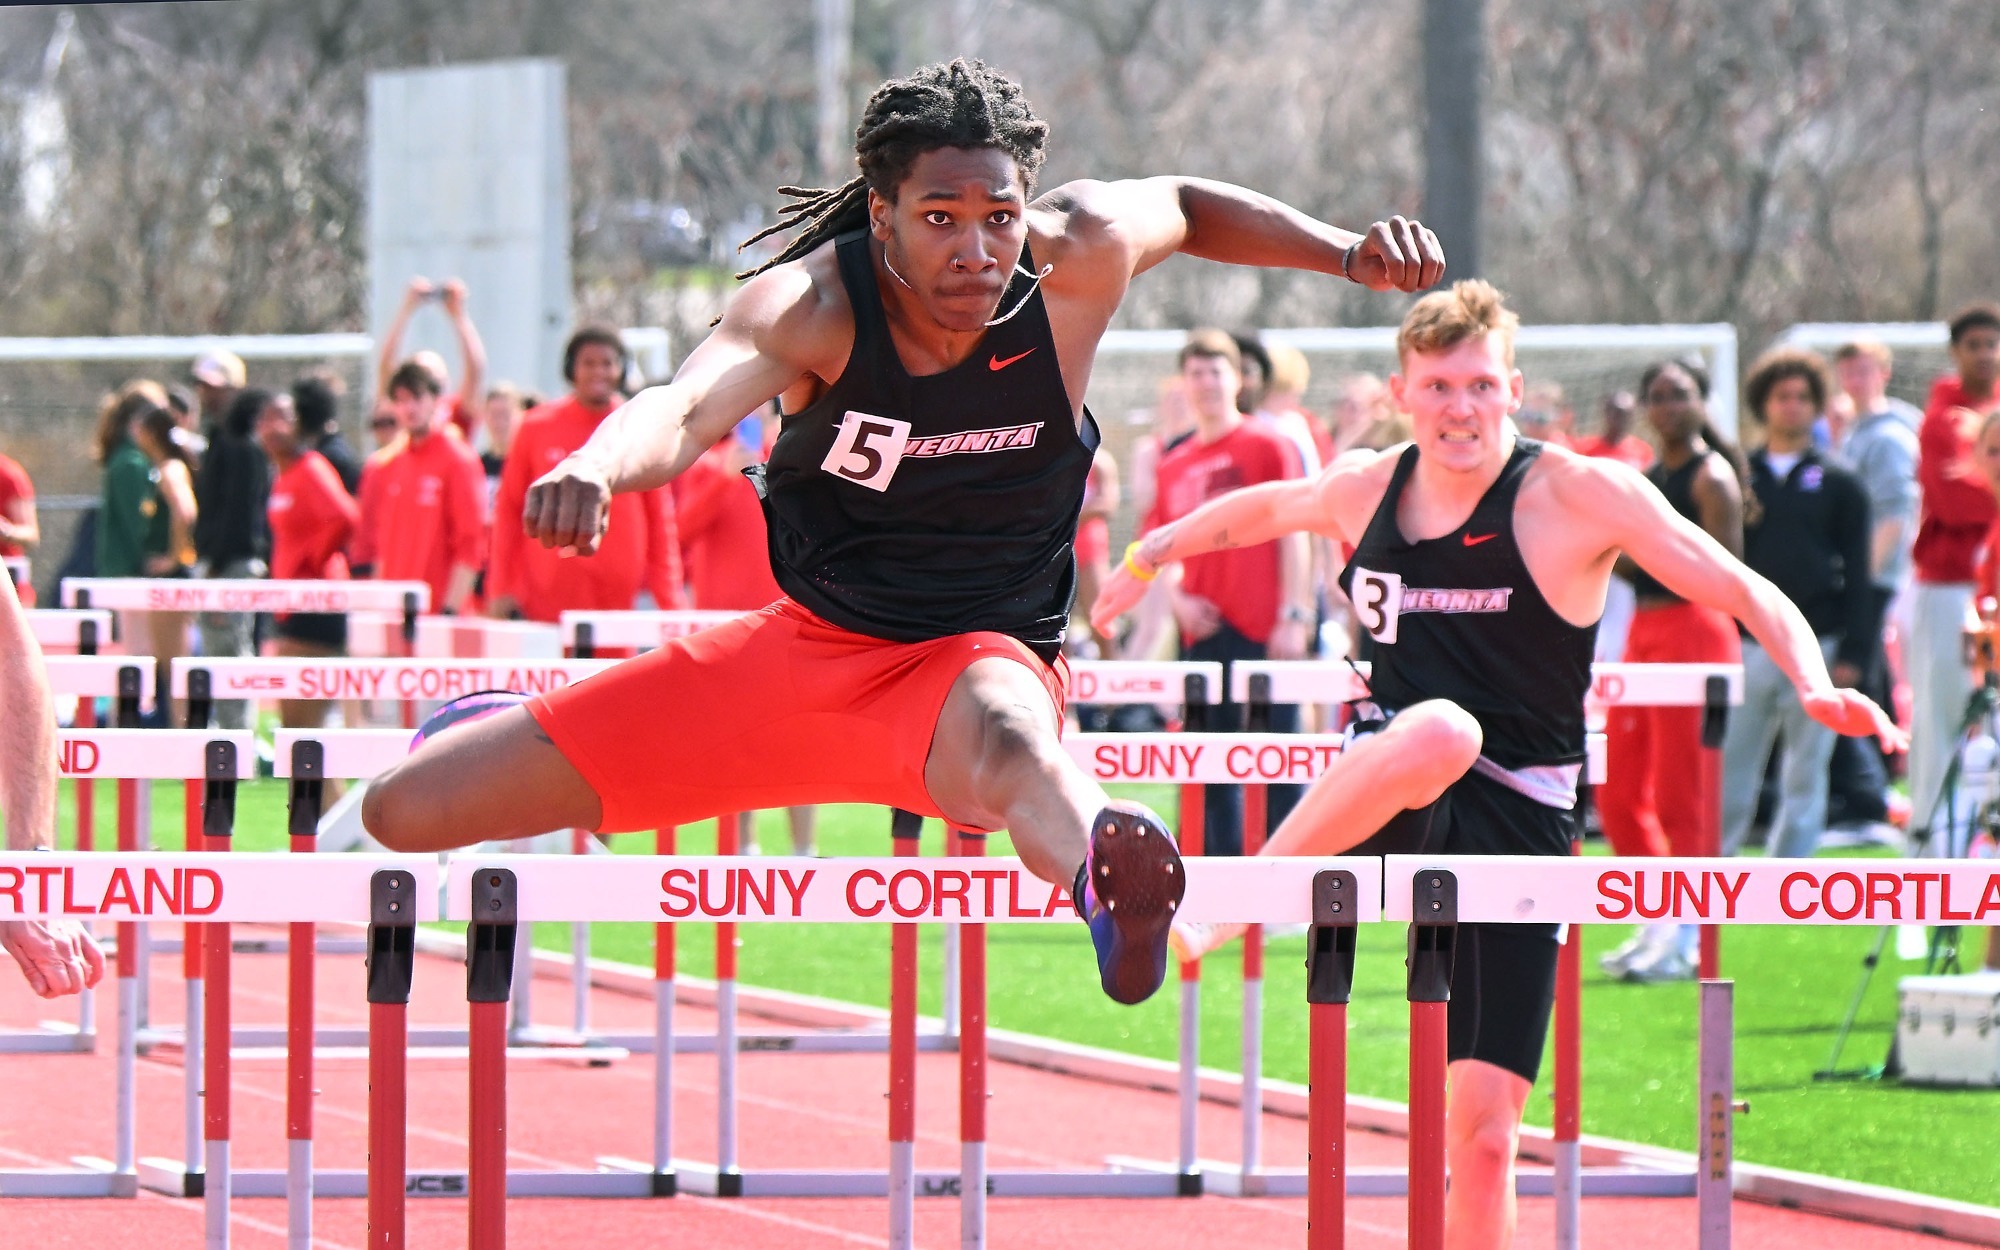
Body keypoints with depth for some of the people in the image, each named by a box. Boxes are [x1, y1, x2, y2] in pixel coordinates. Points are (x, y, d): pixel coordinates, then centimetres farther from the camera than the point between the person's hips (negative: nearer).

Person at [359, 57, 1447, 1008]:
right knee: (406, 812, 2)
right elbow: (687, 406, -42)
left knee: (1003, 731, -45)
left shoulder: (1075, 260, -14)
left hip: (977, 659, -2)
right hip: (803, 650, 2)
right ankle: (506, 740, 41)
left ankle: (1106, 884, -81)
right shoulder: (814, 304, -21)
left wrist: (1348, 252, -3)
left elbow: (1184, 205, 10)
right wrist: (592, 470, -64)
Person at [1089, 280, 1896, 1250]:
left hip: (1515, 825, -1)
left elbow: (1746, 595, -8)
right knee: (1440, 730, -38)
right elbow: (1263, 509, 28)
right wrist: (1150, 555, 39)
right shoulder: (1363, 489, 4)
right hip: (1387, 800, 1)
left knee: (1485, 1128, -6)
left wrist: (1816, 688, -25)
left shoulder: (1581, 495, -7)